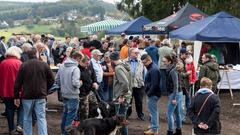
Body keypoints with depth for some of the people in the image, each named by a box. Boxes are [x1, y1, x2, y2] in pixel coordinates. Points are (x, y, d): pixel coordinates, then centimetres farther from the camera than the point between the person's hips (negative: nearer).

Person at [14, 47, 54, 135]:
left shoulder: (23, 66, -5)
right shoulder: (44, 65, -4)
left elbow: (18, 82, -3)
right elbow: (51, 80, 1)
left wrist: (16, 96, 4)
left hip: (27, 96, 0)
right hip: (41, 96, 0)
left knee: (27, 118, 13)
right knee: (41, 118, 1)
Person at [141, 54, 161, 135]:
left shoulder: (153, 69, -22)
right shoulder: (151, 67, 11)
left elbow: (154, 84, -25)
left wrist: (149, 93, -17)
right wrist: (148, 92, 14)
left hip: (153, 94, -10)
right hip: (153, 93, 10)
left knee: (153, 111, -3)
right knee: (154, 110, 18)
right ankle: (154, 126, 29)